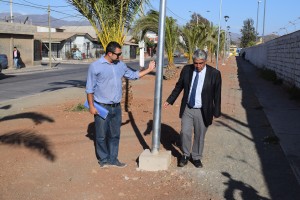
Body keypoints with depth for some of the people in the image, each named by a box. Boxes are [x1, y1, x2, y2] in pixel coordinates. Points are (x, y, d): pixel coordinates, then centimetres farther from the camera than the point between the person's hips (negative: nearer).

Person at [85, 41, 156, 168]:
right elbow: (90, 88, -8)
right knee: (102, 136, 6)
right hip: (102, 107, -5)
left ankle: (113, 159, 26)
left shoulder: (120, 65, 5)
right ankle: (103, 160, 23)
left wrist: (149, 69, 13)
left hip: (116, 107, 5)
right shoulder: (95, 66, -11)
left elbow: (133, 75, 18)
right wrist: (91, 106, -10)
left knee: (115, 135, 13)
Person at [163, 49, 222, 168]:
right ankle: (185, 155, 23)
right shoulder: (186, 70, -4)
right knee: (185, 133, 1)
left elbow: (217, 94, -5)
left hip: (203, 111, -2)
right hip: (187, 109, 2)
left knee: (199, 135, 10)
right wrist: (170, 100, 7)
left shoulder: (214, 74, -11)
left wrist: (216, 112, -4)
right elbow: (179, 86, 8)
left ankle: (196, 157, 29)